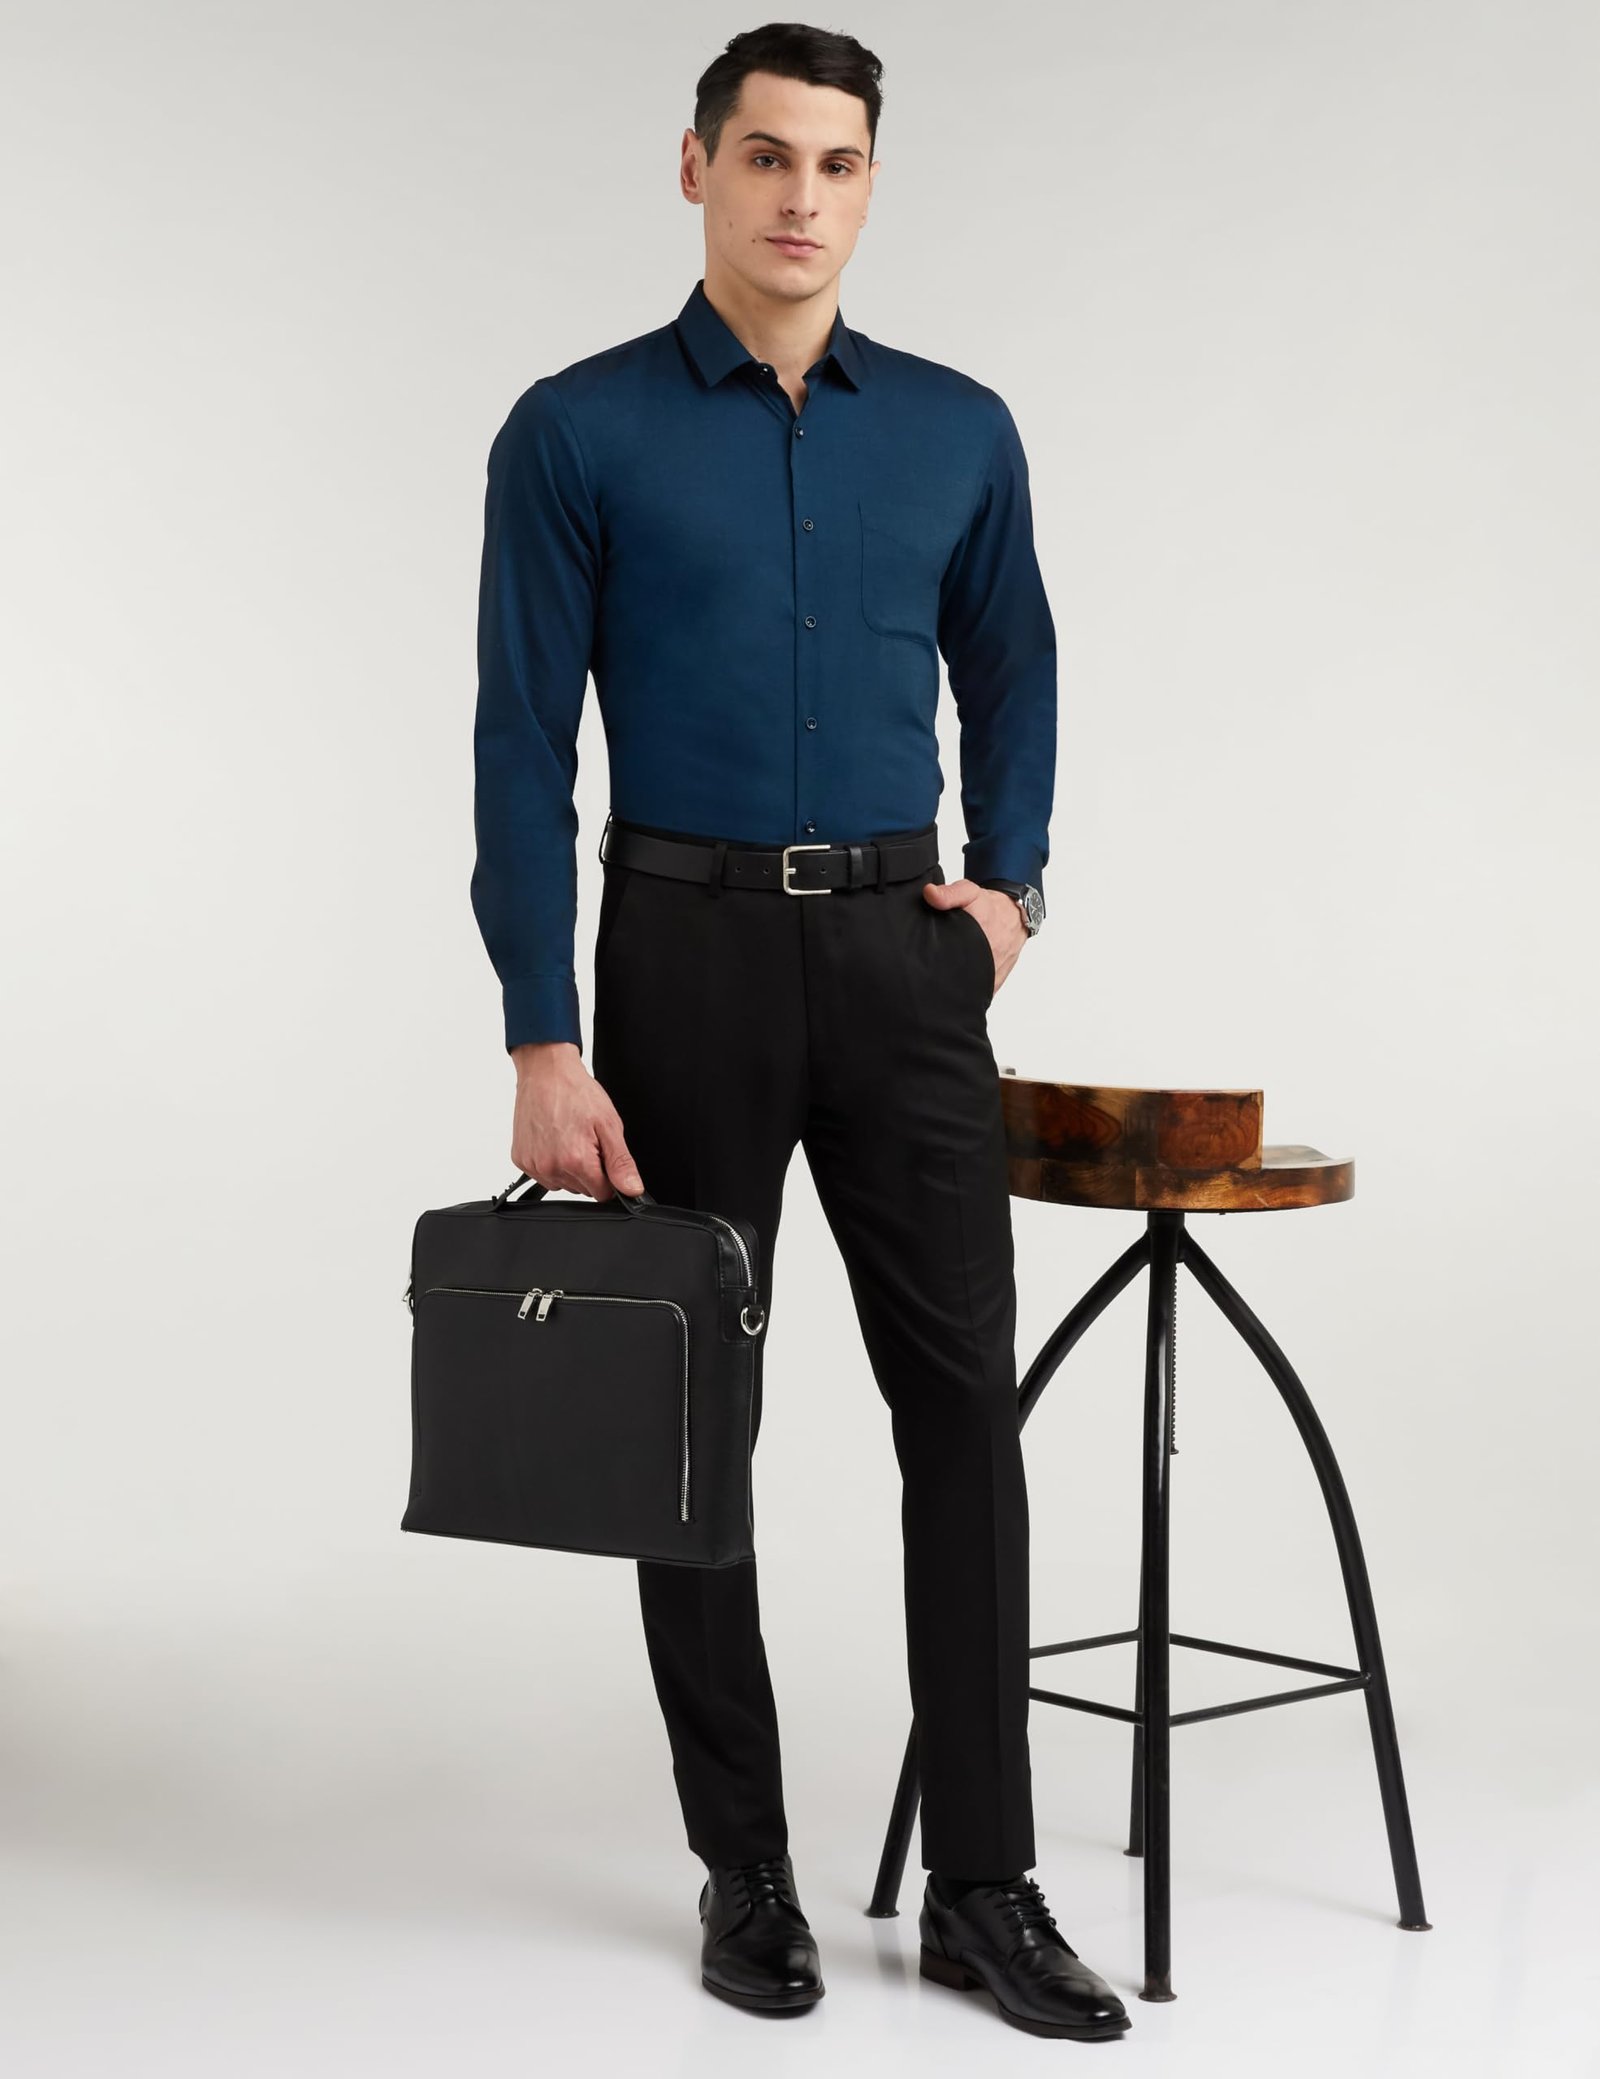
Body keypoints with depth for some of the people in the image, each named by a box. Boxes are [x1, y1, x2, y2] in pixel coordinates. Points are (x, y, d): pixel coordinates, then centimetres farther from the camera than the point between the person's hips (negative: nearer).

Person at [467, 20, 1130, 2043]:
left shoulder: (958, 430, 7)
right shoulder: (577, 432, -3)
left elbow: (1009, 674, 20)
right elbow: (524, 753, -6)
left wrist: (1009, 883, 3)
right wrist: (544, 1045, -13)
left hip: (900, 958, 3)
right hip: (687, 952, -2)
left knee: (963, 1404, -2)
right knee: (691, 1416, 4)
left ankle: (981, 1882, 6)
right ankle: (745, 1869, 17)